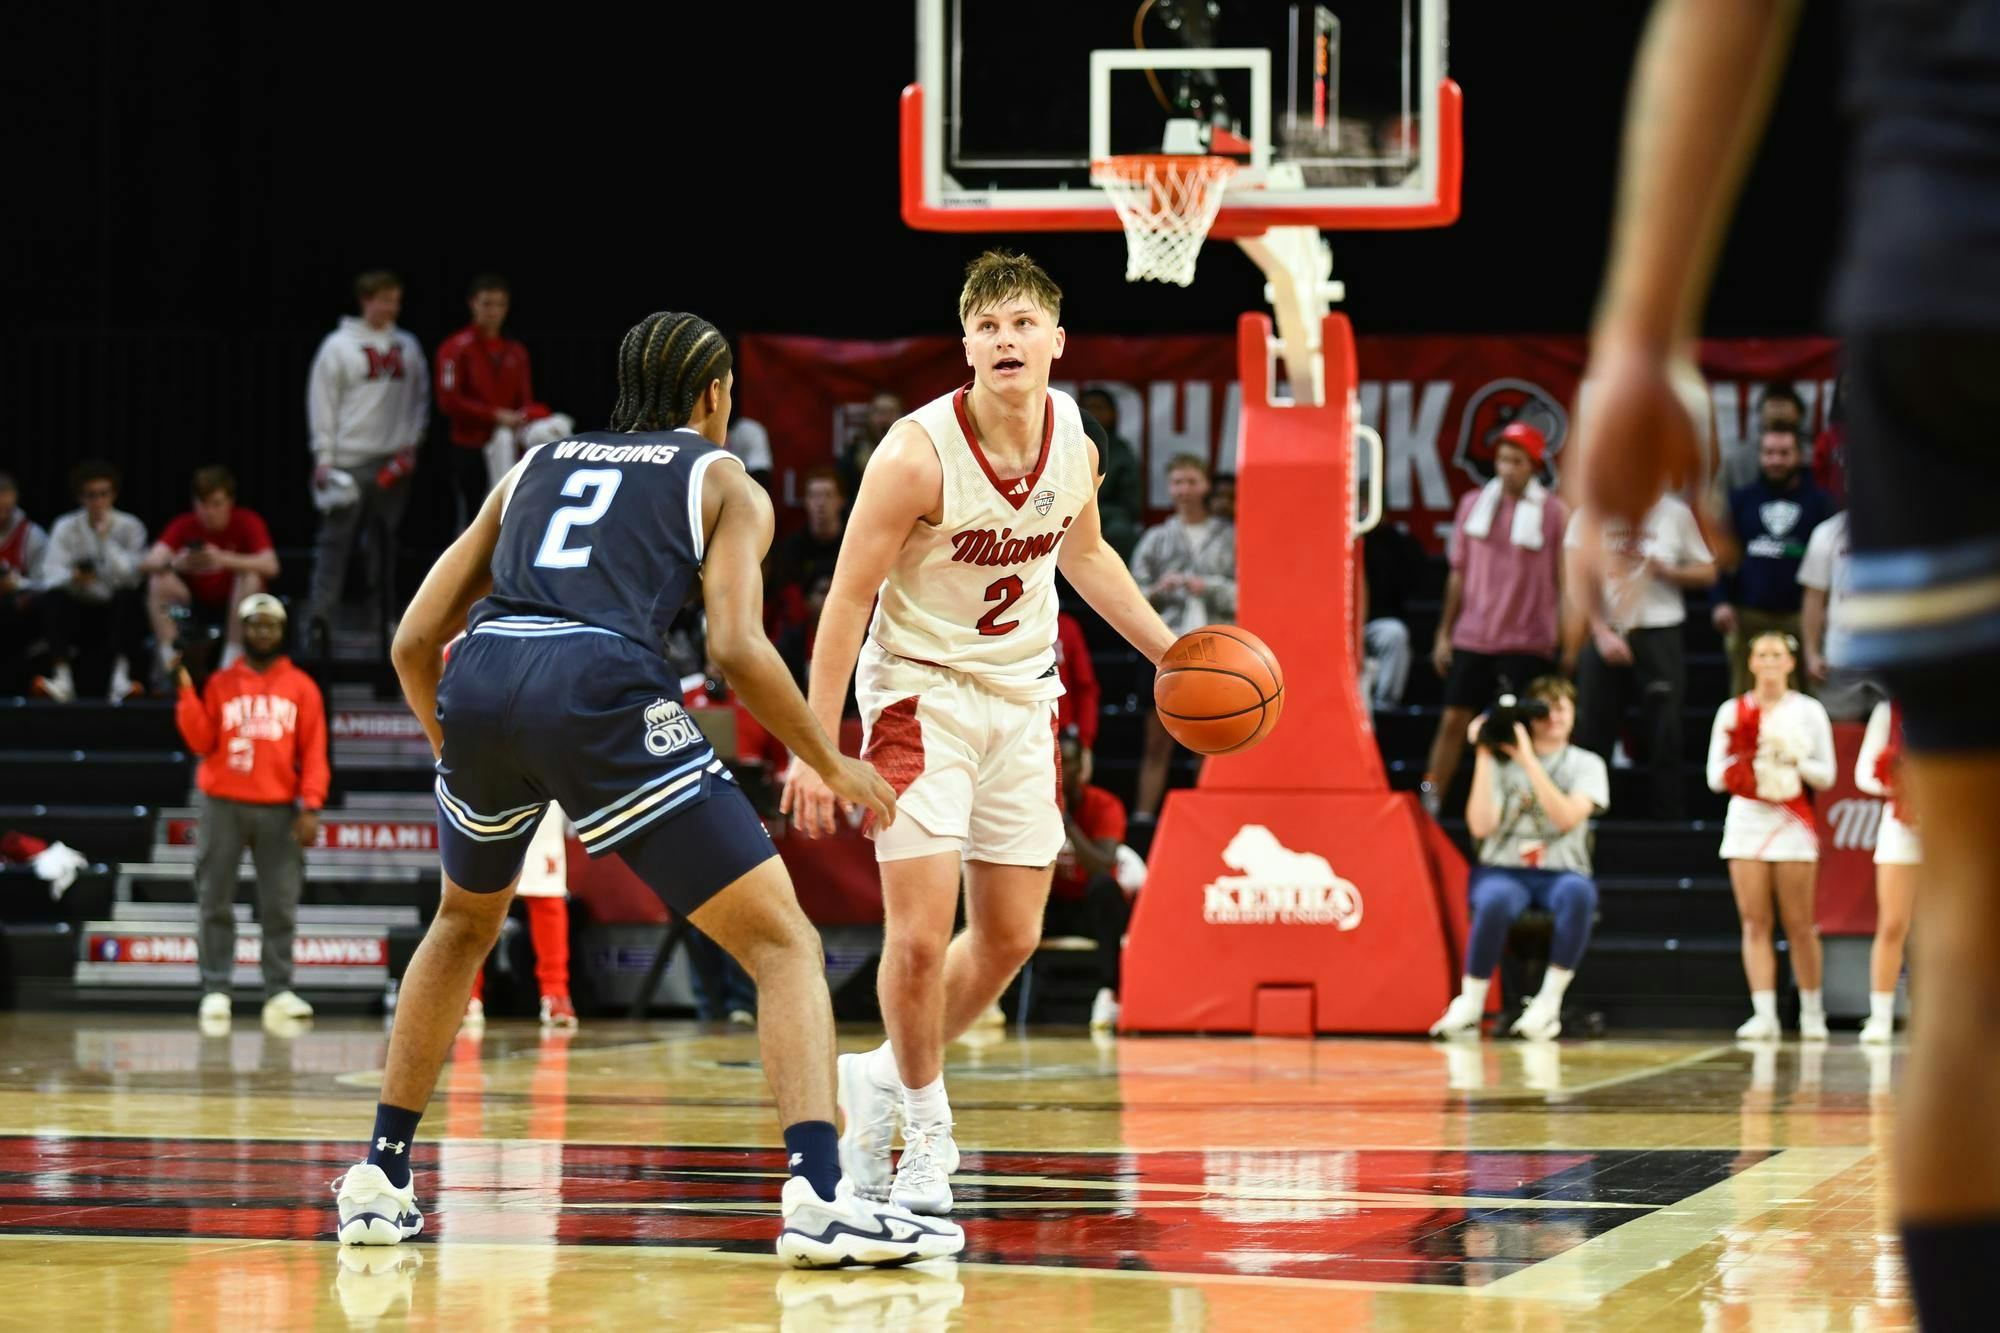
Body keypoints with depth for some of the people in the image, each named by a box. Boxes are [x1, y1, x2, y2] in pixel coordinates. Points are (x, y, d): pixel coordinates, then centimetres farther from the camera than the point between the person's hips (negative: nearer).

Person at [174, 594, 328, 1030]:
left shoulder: (301, 687, 9)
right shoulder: (220, 684, 9)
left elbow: (314, 753, 4)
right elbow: (201, 741, 3)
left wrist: (310, 808, -5)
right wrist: (187, 691, -7)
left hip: (279, 810, 0)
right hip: (223, 805, 0)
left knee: (280, 906, -4)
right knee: (216, 903, -1)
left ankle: (279, 994, -3)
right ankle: (215, 992, 2)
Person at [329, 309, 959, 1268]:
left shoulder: (535, 467, 32)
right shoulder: (723, 481, 20)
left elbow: (415, 639, 26)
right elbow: (736, 647, 3)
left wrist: (456, 751, 42)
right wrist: (832, 767, 15)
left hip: (479, 682, 5)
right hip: (601, 687, -5)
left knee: (466, 920, 34)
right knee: (783, 943, 1)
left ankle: (380, 1180, 33)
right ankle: (820, 1198, -19)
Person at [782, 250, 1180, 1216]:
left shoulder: (1073, 440, -4)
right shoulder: (918, 454, -21)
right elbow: (847, 600, -17)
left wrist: (1169, 651, 14)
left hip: (1022, 698, 6)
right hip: (921, 692, -6)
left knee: (1011, 935, 9)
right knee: (920, 935, -14)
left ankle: (882, 1079, 30)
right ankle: (925, 1129, 9)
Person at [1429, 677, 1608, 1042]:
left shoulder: (1586, 764, 9)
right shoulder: (1501, 762, 8)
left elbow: (1567, 817, -11)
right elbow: (1481, 826, -6)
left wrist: (1529, 760, -14)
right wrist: (1482, 758, -8)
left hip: (1561, 874, 0)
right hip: (1503, 872, 0)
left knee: (1577, 892, -38)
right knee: (1496, 900, -39)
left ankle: (1549, 1002, -29)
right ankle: (1470, 1004, -21)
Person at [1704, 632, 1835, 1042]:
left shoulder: (1809, 711, 5)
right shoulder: (1733, 712, 8)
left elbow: (1826, 775, 4)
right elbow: (1715, 776, 6)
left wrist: (1795, 761, -14)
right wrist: (1743, 758, -12)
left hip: (1792, 822, -1)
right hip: (1746, 819, 1)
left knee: (1799, 924, -1)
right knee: (1755, 923, -5)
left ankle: (1811, 1012, 10)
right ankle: (1764, 1014, -7)